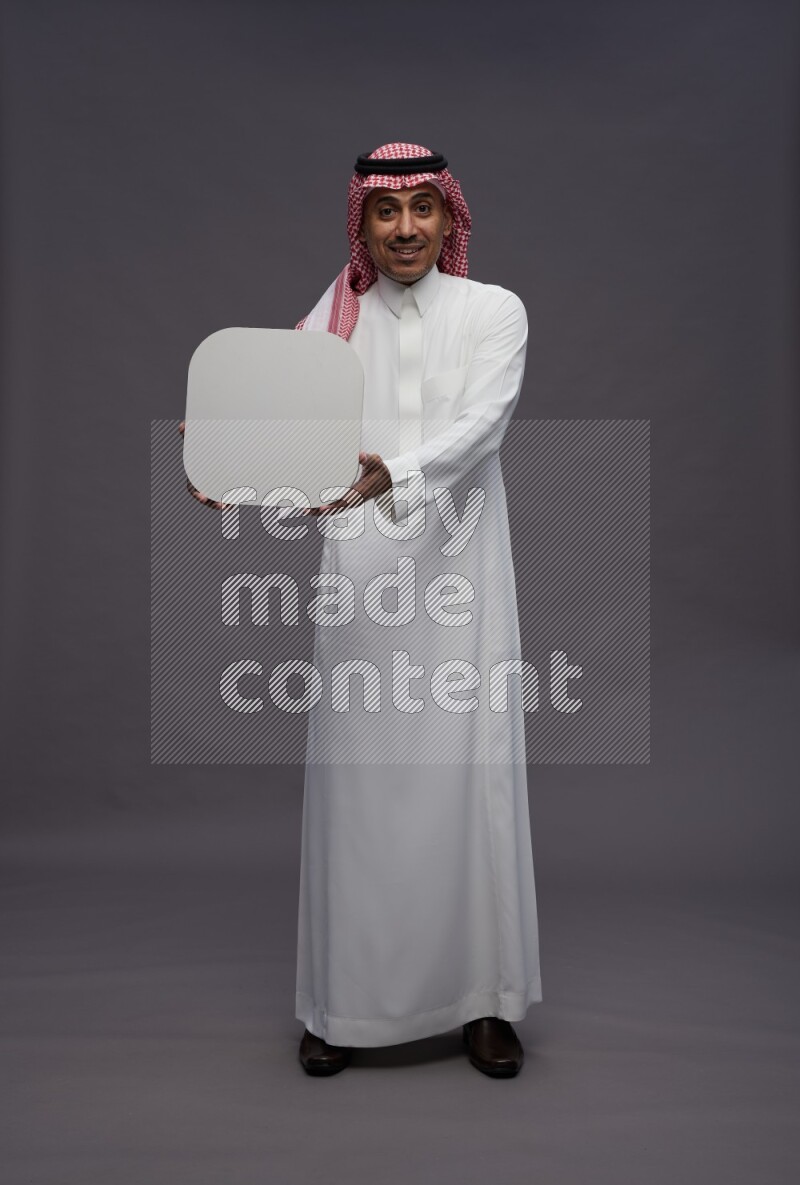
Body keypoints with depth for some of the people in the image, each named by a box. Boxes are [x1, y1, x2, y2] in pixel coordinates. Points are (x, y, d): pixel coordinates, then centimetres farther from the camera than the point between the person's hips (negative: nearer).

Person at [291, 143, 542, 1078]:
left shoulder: (494, 312, 5)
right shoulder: (331, 321, 11)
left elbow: (478, 427, -12)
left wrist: (388, 475, -31)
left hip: (458, 574, -1)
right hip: (358, 577, 2)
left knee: (468, 775, 1)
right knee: (354, 778, 3)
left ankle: (482, 998, 18)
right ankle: (345, 1000, 20)